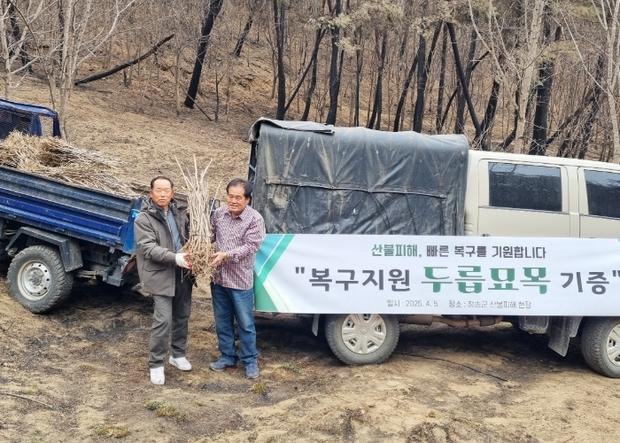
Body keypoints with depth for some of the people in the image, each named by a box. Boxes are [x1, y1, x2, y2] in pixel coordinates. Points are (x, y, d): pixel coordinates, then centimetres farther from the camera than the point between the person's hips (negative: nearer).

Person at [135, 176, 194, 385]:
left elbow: (189, 235, 17)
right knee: (163, 320, -9)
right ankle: (156, 364, 4)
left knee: (182, 316, 15)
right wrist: (175, 257, -28)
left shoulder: (180, 213, 7)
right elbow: (149, 248, -17)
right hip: (161, 275, -6)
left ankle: (178, 354, 33)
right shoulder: (144, 219, -9)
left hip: (183, 273, 6)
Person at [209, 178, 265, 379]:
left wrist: (227, 254, -29)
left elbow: (250, 246, -18)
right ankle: (227, 356, 31)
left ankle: (250, 361, 20)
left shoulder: (255, 219, -13)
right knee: (222, 321, 16)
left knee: (245, 323, 6)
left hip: (240, 280, -4)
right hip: (218, 278, 5)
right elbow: (210, 235, 11)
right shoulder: (218, 214, 1)